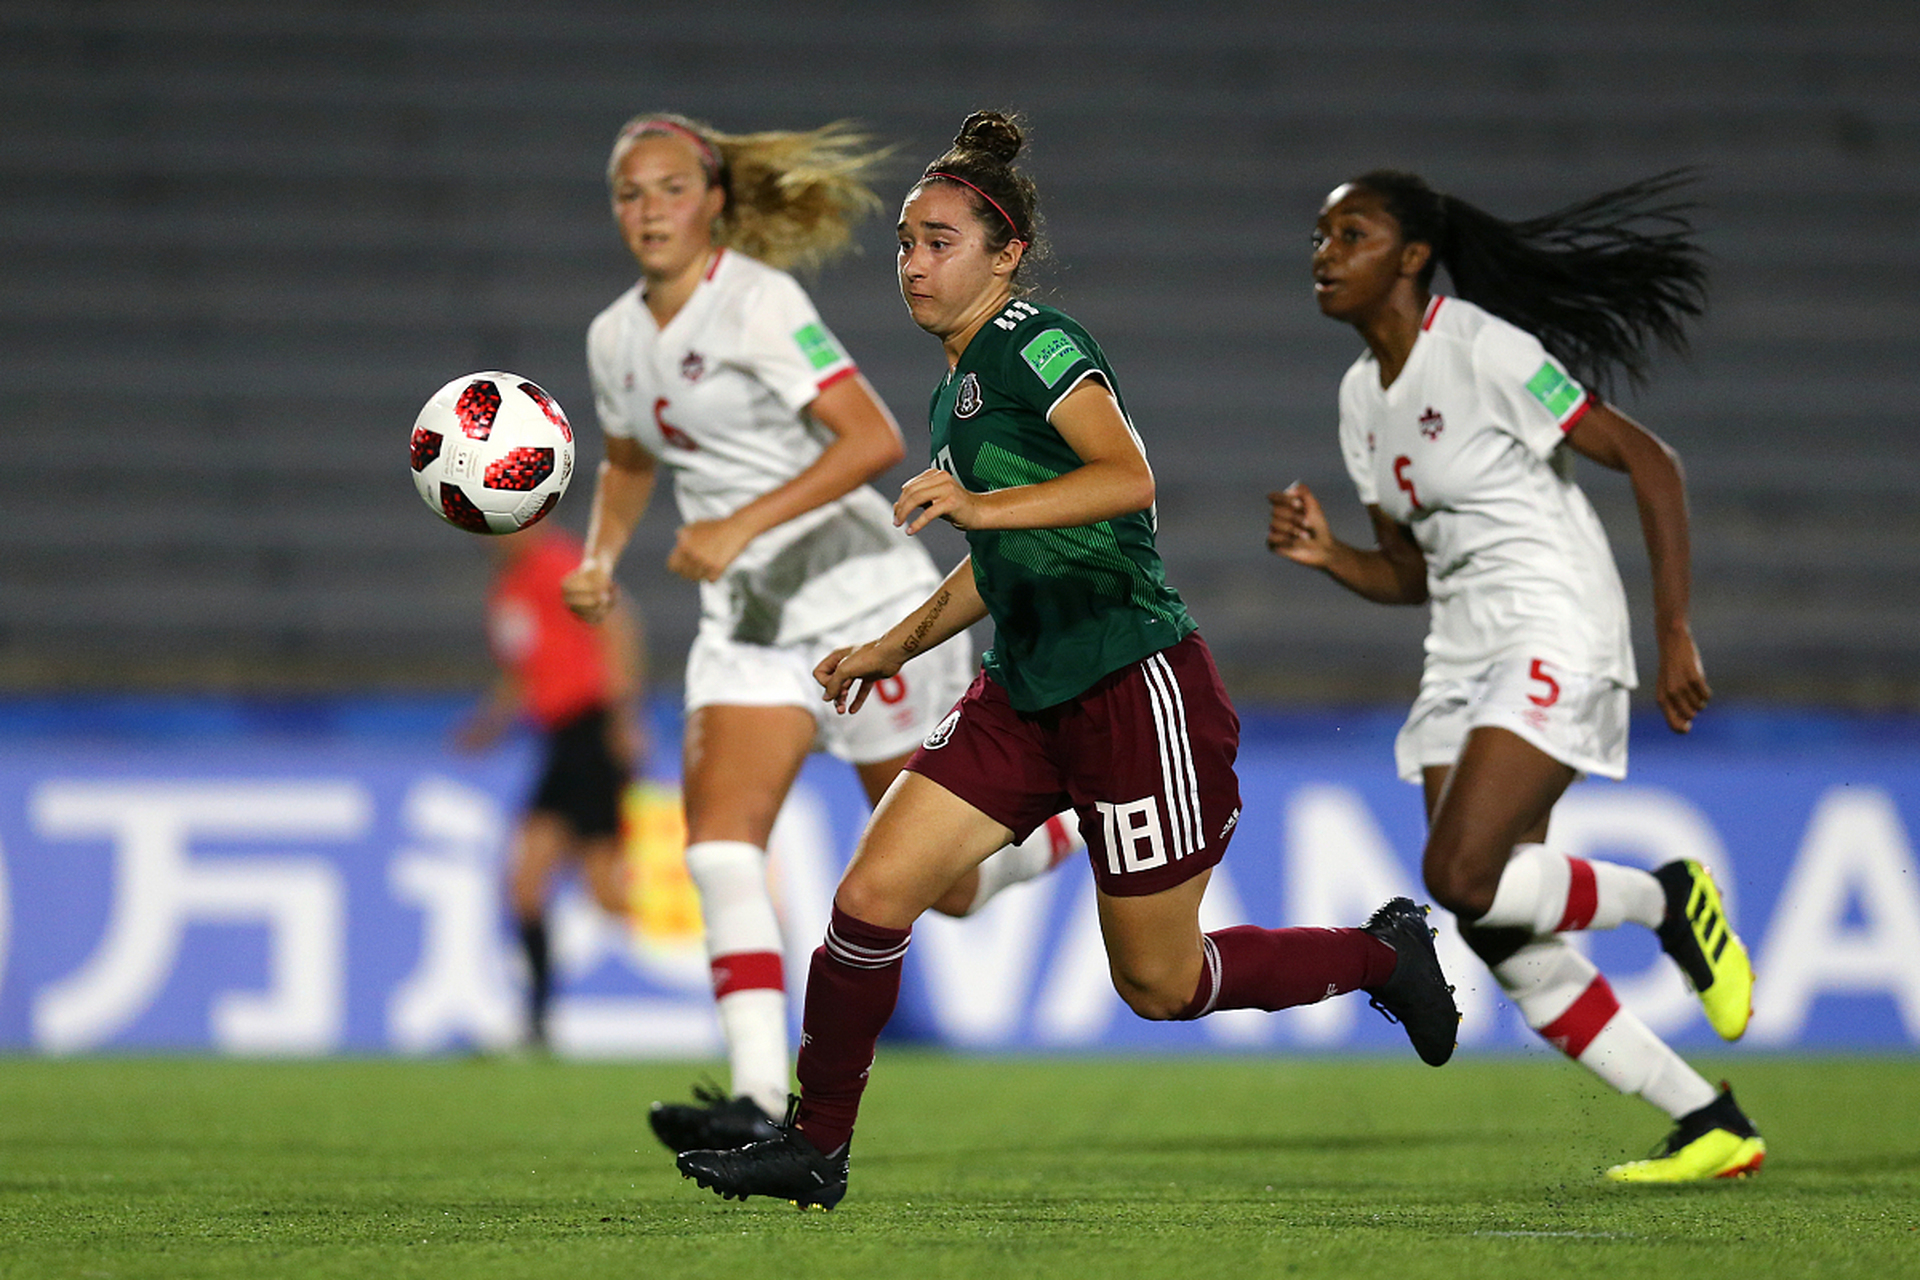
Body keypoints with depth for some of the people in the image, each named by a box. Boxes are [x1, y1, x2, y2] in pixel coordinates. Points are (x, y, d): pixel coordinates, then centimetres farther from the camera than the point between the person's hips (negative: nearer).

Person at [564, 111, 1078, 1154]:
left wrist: (741, 525, -25)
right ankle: (758, 1100, -21)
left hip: (859, 593, -6)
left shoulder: (757, 302, -15)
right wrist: (599, 556, 8)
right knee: (718, 845, -16)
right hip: (748, 620, 6)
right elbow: (629, 458, 28)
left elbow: (874, 438, -22)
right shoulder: (615, 338, 8)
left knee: (945, 885, 2)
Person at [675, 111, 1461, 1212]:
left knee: (1158, 983, 2)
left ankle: (1386, 955, 24)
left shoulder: (1035, 344, -13)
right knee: (873, 895, -6)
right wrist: (894, 648, 25)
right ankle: (813, 1150, 4)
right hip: (1027, 697, 8)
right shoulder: (958, 386, 15)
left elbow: (1127, 474, -29)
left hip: (1137, 687, -8)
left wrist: (979, 505, -37)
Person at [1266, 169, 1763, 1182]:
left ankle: (1666, 901, 3)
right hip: (1462, 664, 9)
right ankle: (1710, 1127, 9)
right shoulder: (1361, 395, 13)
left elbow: (1648, 461, -13)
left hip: (1555, 639, -9)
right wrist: (1327, 556, -2)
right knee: (1502, 941, 0)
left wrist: (1675, 635, -17)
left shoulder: (1481, 349, -12)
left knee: (1460, 878, -23)